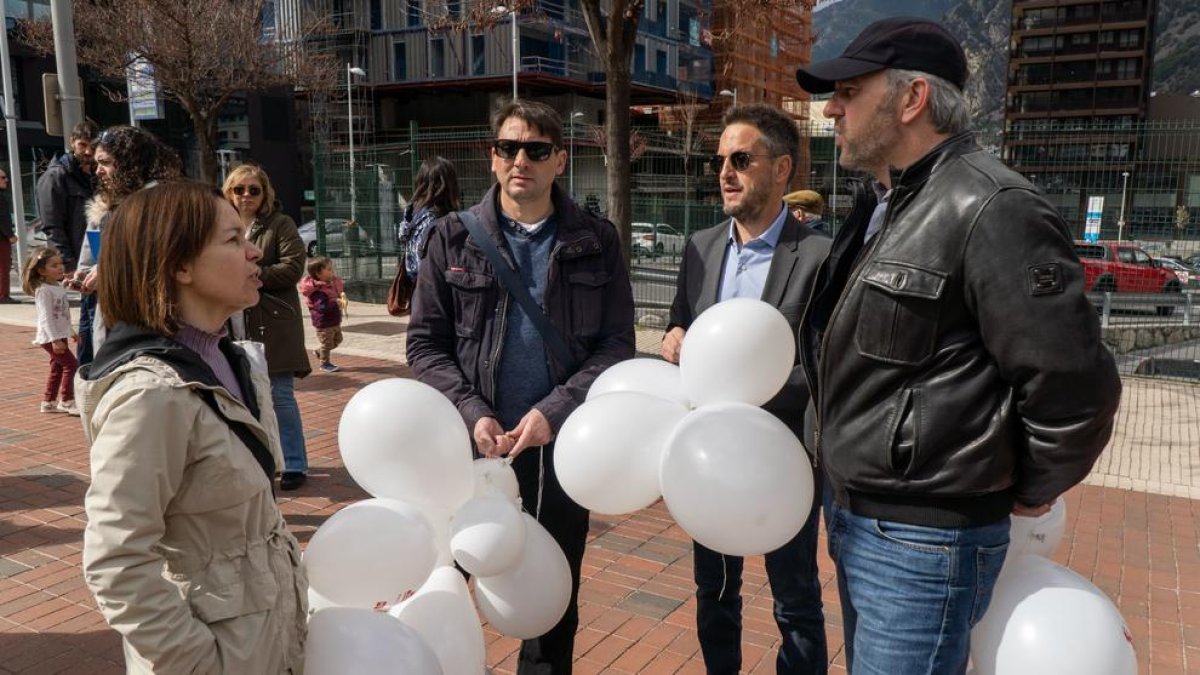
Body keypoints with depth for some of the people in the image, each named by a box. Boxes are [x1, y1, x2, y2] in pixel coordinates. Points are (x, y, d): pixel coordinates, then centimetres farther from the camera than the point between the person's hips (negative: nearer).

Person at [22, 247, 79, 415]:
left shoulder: (59, 287, 11)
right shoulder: (43, 290, -17)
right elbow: (46, 317, -22)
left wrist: (71, 332, 25)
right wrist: (55, 339, -27)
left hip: (60, 335, 9)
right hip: (50, 337, -9)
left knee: (57, 368, 15)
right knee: (71, 364, -12)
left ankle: (48, 401, 24)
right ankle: (67, 401, -6)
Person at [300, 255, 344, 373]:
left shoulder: (333, 283, 2)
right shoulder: (318, 290, -26)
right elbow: (322, 307, -34)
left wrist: (341, 296, -4)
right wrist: (336, 303, -37)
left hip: (335, 321, 9)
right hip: (324, 323, -9)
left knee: (337, 340, 21)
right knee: (327, 343, 2)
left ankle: (318, 352, 38)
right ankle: (325, 363, 20)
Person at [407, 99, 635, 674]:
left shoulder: (597, 242, 2)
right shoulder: (452, 237, 2)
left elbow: (617, 345, -3)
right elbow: (424, 344, 1)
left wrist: (553, 411, -15)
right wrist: (472, 412, -13)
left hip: (564, 448, 0)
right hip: (474, 446, 0)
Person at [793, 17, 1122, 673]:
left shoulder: (990, 210, -20)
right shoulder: (880, 204, 9)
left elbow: (1075, 384, -20)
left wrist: (1030, 491, -5)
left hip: (922, 542, -9)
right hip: (851, 517, 9)